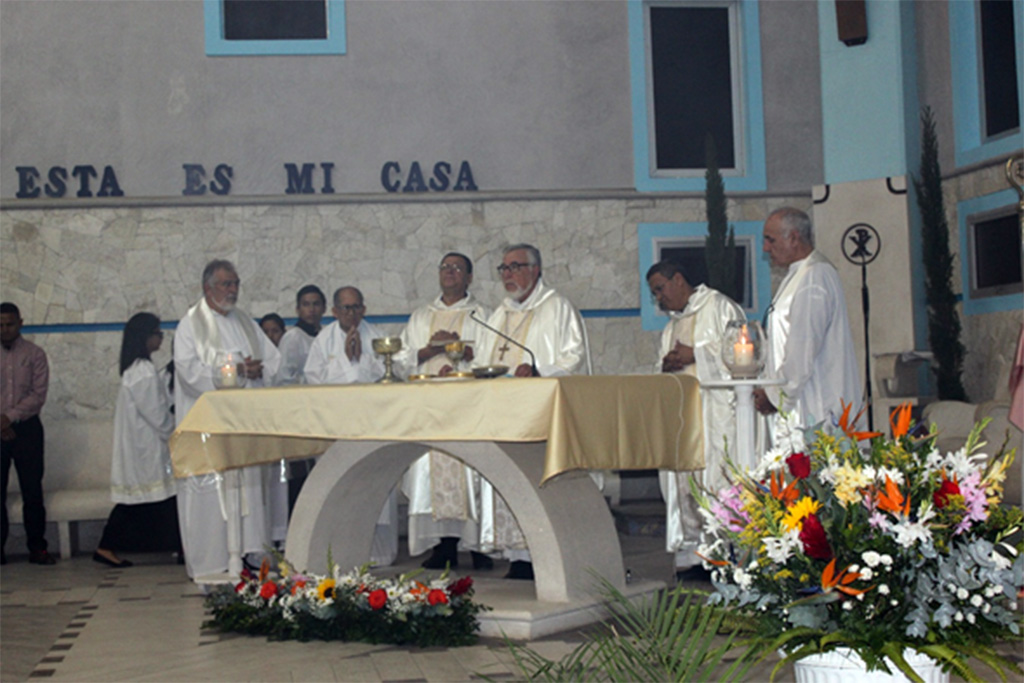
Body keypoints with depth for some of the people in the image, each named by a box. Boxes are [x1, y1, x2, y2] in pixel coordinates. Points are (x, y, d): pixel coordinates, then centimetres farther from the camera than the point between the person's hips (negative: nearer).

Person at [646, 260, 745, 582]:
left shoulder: (719, 307, 2)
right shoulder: (672, 326, 25)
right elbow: (660, 373, 25)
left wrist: (694, 355, -12)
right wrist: (665, 366, 2)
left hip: (716, 411, -7)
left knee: (718, 481, -12)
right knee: (683, 483, 2)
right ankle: (692, 558, 3)